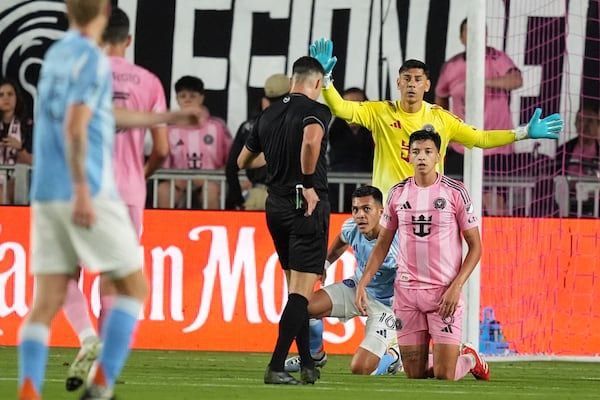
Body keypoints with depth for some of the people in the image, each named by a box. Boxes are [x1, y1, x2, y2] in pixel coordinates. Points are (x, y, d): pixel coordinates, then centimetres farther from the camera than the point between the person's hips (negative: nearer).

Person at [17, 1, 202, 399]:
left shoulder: (57, 53, 18)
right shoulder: (91, 58, -8)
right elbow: (75, 127, -20)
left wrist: (167, 118, 39)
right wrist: (81, 189, -24)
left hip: (46, 196, 7)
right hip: (89, 195, -7)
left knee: (47, 302, 0)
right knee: (134, 287, 7)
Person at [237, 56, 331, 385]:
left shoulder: (268, 115, 11)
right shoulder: (316, 110, -9)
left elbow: (244, 161, 23)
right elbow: (311, 139, -33)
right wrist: (309, 182, -23)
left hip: (275, 206, 7)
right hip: (308, 206, -7)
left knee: (295, 287, 17)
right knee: (301, 290, -6)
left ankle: (308, 364, 19)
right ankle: (276, 367, -14)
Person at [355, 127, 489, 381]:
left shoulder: (455, 192, -3)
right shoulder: (398, 193, 7)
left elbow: (475, 247, -1)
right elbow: (382, 244, 15)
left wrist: (456, 287, -13)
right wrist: (362, 284, 2)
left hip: (444, 293, -3)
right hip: (406, 292, 3)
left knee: (444, 375, -8)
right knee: (414, 374, 2)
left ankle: (470, 359, 26)